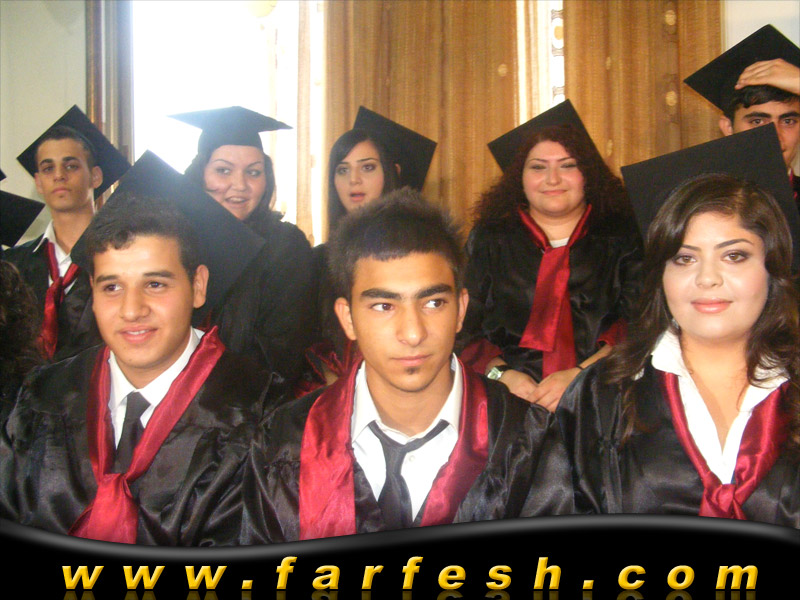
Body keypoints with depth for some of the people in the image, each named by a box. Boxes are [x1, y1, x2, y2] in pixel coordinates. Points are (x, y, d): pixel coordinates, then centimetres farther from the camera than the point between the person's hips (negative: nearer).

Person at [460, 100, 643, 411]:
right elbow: (466, 328, 9)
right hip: (509, 404, 1)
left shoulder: (623, 237, 13)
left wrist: (580, 375, -13)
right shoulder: (489, 240, 17)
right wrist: (502, 373, -10)